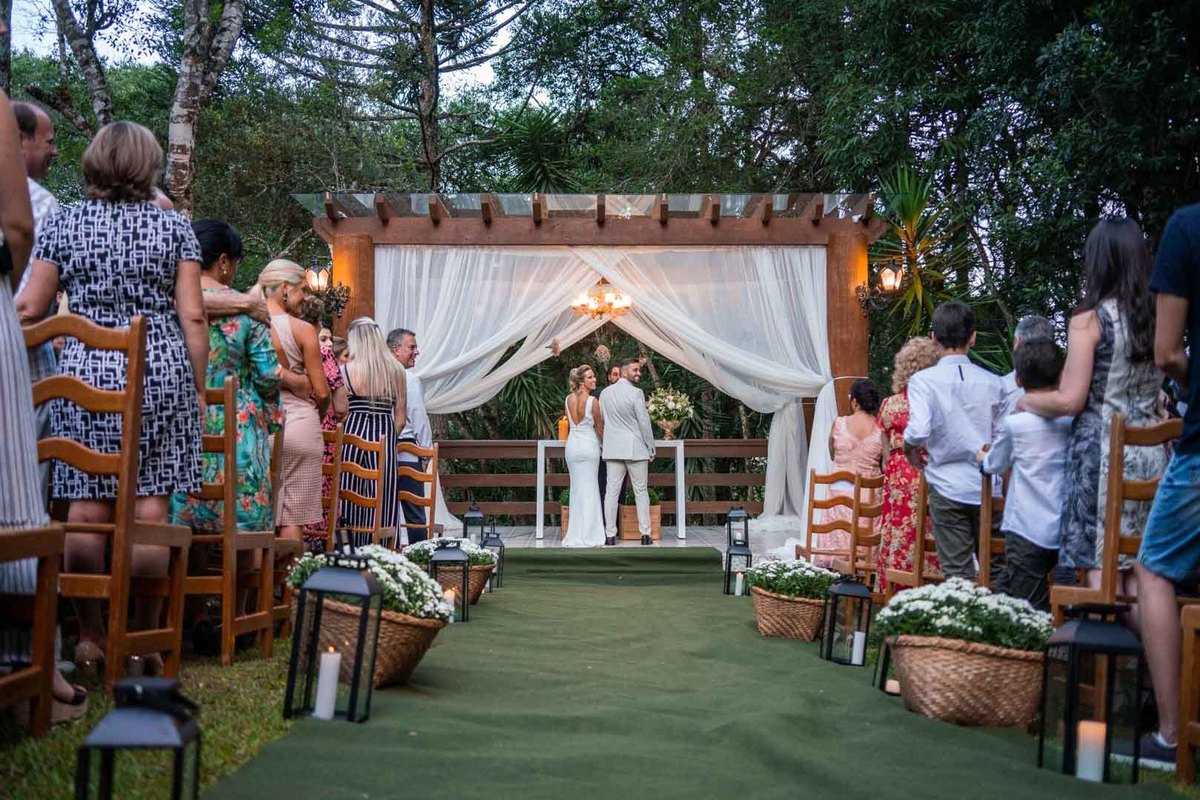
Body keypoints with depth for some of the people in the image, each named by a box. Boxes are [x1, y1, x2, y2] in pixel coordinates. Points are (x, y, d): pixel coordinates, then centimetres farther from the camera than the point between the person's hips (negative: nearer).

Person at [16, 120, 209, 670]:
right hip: (161, 373, 0)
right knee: (150, 506, 0)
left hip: (86, 372, 0)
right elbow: (192, 315, 0)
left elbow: (29, 308, 2)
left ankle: (91, 635, 7)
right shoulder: (173, 227, 5)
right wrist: (199, 388, 6)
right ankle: (143, 636, 4)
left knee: (87, 506, 3)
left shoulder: (64, 224, 5)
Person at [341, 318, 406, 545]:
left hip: (353, 435, -2)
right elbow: (400, 420, 7)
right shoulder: (397, 371, 6)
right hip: (385, 440, 2)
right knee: (381, 503, 3)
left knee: (349, 501, 3)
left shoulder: (346, 370, -3)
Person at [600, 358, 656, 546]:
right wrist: (651, 448, 0)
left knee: (611, 491, 3)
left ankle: (610, 535, 2)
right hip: (636, 448, -4)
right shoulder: (636, 393, -10)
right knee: (641, 491, 4)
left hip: (613, 448, 4)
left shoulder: (605, 393, 6)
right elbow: (644, 423, -9)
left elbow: (601, 421, 12)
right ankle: (645, 534, 4)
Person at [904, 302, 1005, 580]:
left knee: (958, 574, 2)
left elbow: (917, 431, -21)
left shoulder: (923, 380, -7)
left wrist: (910, 450, 0)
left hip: (947, 486, -3)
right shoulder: (992, 383, 3)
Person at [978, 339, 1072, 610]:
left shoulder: (1014, 424, -10)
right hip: (1063, 531, 5)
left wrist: (981, 457, 29)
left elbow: (993, 466, 6)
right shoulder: (1071, 421, 2)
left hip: (1027, 532, -5)